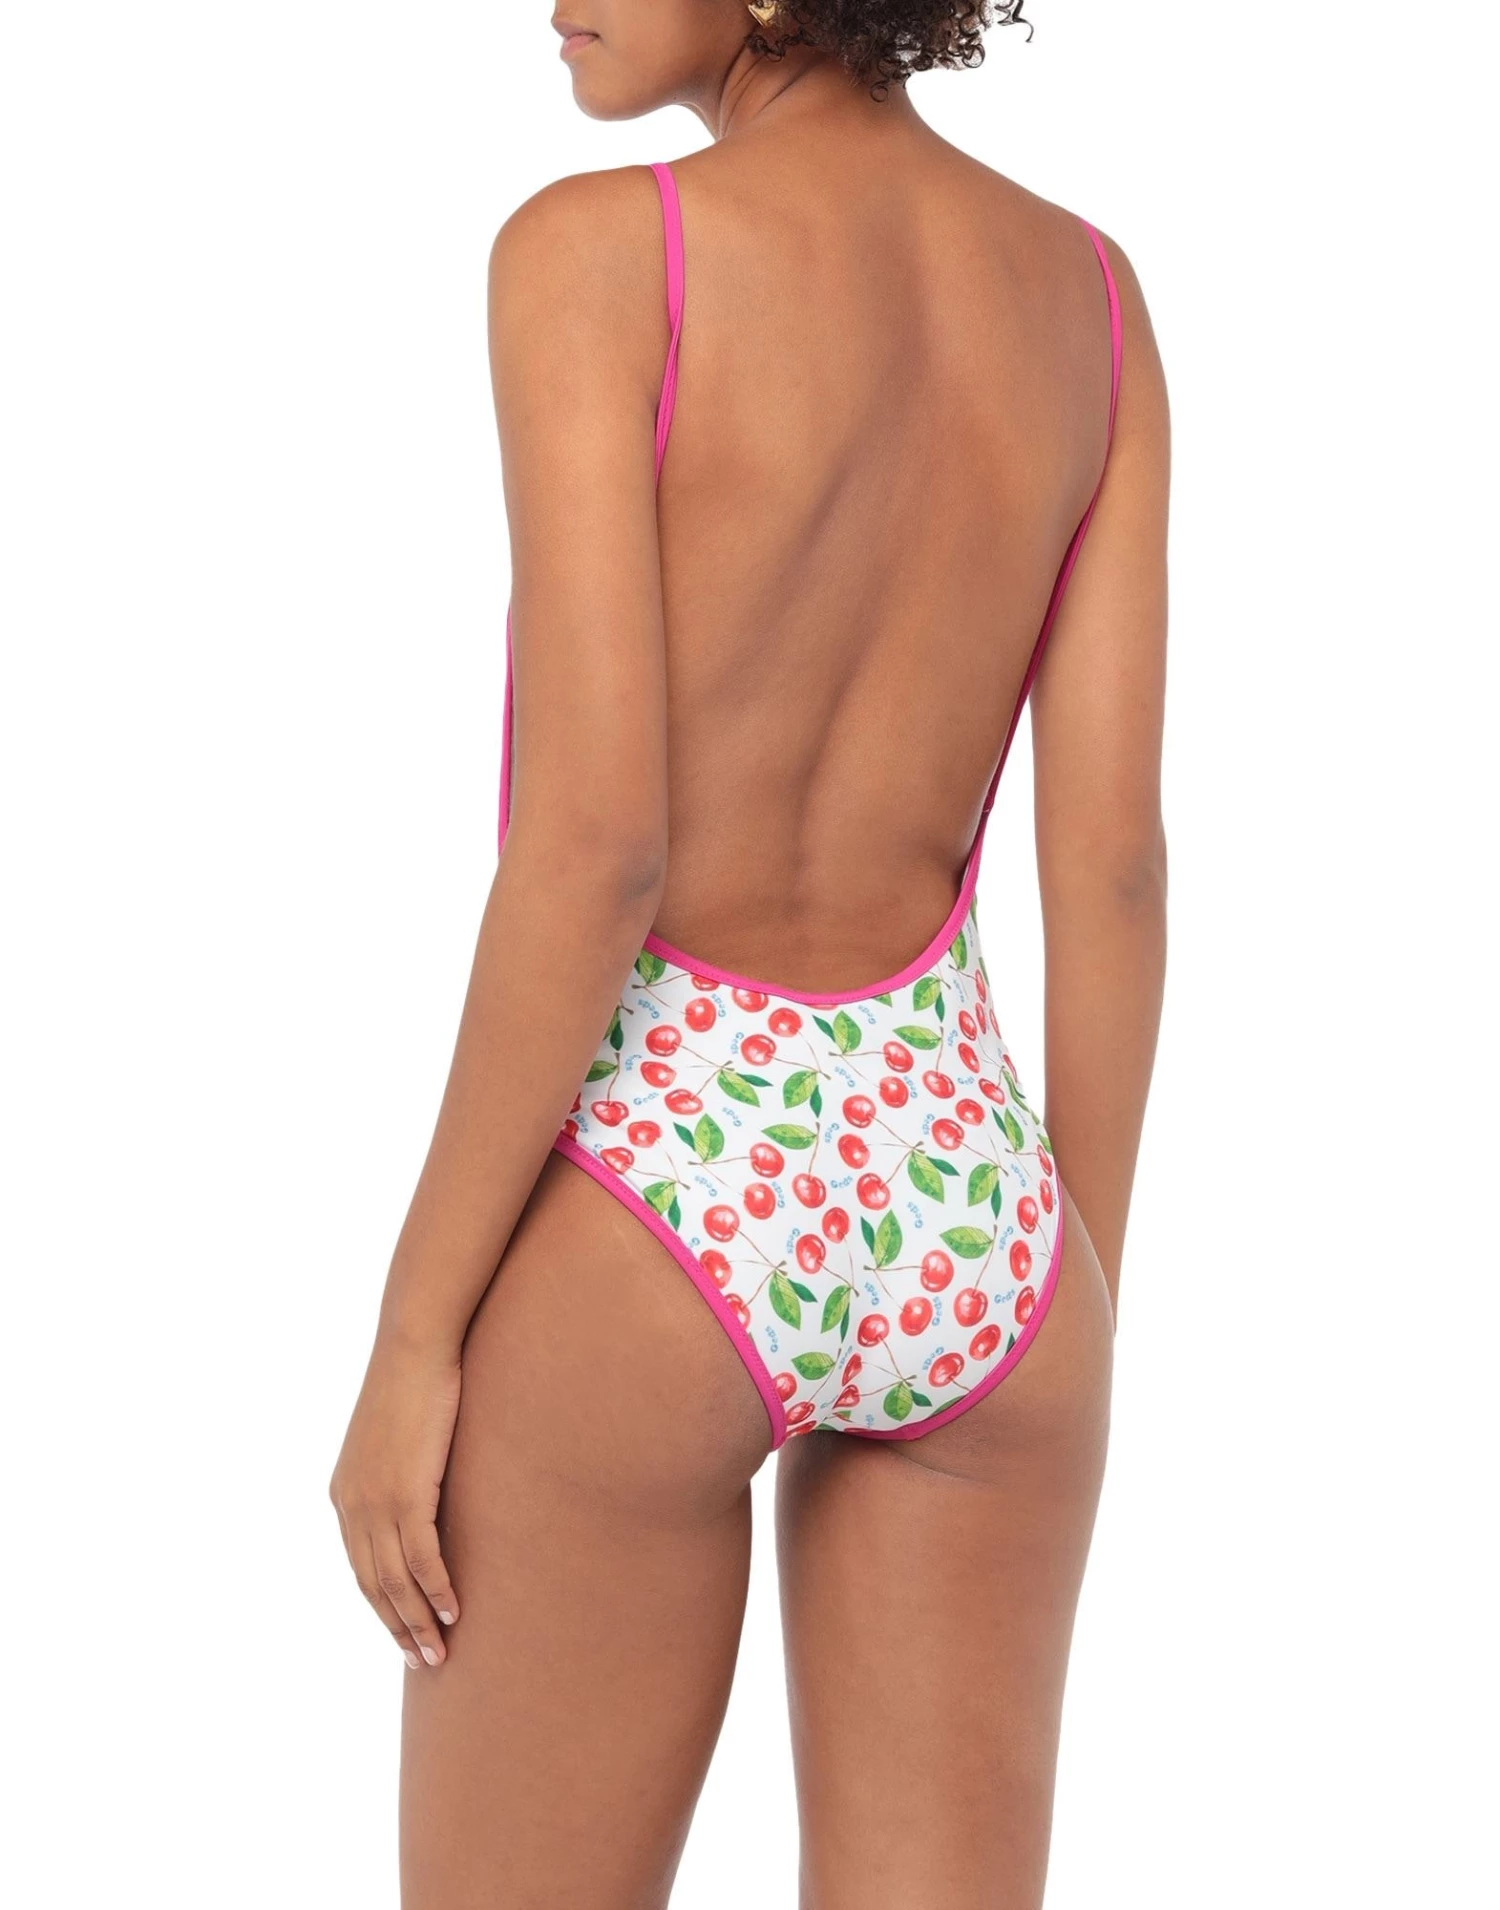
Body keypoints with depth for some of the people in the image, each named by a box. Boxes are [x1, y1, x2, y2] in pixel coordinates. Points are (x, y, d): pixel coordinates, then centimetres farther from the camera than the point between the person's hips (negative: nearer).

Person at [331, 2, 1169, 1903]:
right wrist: (1080, 1334, 10)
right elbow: (1115, 861, 2)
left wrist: (414, 1341, -11)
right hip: (962, 1219, 5)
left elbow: (594, 841, -18)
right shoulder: (1087, 287, 4)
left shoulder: (595, 252, -13)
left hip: (648, 1217, -5)